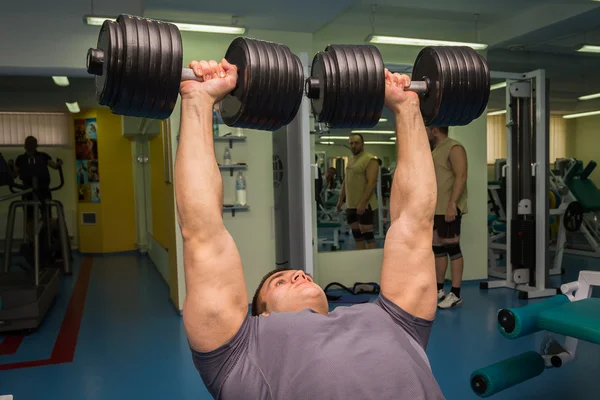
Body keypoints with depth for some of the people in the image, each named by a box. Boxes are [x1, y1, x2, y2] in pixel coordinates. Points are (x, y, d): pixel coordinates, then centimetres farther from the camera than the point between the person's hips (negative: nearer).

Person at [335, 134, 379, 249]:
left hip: (365, 205, -8)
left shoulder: (370, 160, -11)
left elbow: (372, 182, -20)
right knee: (356, 234, 11)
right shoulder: (350, 160, 16)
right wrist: (340, 199, 17)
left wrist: (362, 203, -25)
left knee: (367, 234, -6)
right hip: (351, 205, 8)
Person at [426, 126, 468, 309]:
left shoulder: (454, 148, -10)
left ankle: (456, 294, 0)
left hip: (448, 208, -9)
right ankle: (439, 290, 19)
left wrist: (452, 204, -25)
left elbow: (461, 177, -18)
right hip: (435, 208, 9)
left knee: (452, 247, -6)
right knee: (437, 247, 11)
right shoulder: (436, 150, 19)